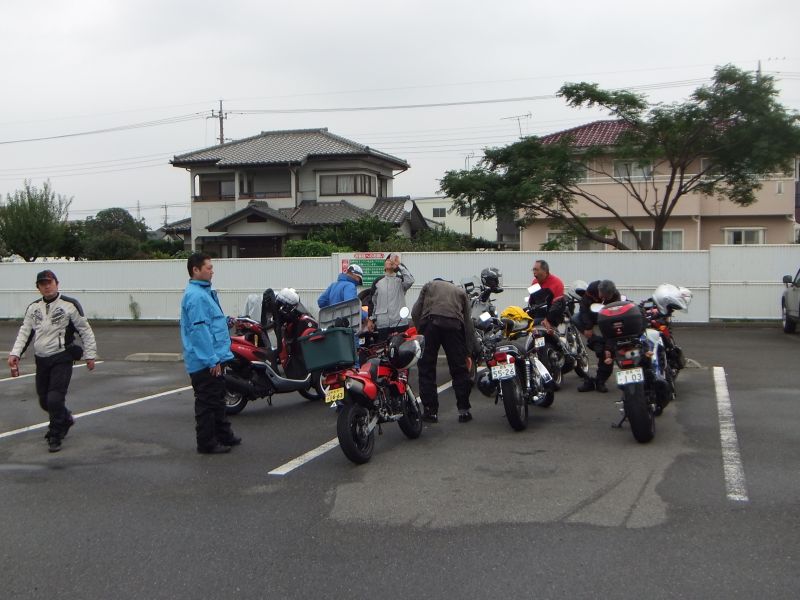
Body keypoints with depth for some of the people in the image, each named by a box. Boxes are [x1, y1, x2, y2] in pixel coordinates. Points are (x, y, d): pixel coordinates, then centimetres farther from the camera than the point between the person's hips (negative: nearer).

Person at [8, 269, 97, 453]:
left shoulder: (70, 305, -6)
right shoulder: (33, 308, 9)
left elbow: (85, 330, -2)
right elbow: (25, 332, 6)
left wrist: (90, 355, -4)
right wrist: (15, 353, -8)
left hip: (62, 360, -5)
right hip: (41, 360, 6)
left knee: (55, 399, -13)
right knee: (44, 401, 13)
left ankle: (55, 436, 3)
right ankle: (66, 420, 40)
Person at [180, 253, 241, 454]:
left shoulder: (204, 292, 14)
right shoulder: (196, 296, -20)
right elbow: (199, 330, -24)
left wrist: (225, 320, 13)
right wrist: (212, 360, -24)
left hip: (212, 358, 11)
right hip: (205, 362, -11)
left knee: (218, 399, 19)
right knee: (207, 402, -2)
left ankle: (223, 435, 31)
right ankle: (207, 443, 7)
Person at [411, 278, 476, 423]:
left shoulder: (429, 285, 28)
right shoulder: (460, 291, 31)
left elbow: (415, 312, 11)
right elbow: (468, 323, 22)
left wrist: (420, 331, 19)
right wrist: (468, 353, 21)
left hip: (430, 322, -1)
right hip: (454, 326, 1)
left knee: (426, 368, 9)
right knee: (459, 369, 11)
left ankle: (430, 411, 9)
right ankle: (464, 410, 14)